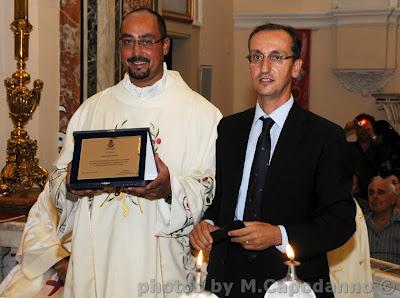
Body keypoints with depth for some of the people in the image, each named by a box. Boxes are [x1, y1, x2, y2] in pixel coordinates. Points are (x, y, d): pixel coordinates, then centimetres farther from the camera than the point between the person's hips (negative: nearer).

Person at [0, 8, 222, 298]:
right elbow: (56, 184, 11)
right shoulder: (91, 109, 10)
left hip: (156, 267, -3)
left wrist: (171, 189, -22)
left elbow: (211, 192, -4)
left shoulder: (202, 113, 0)